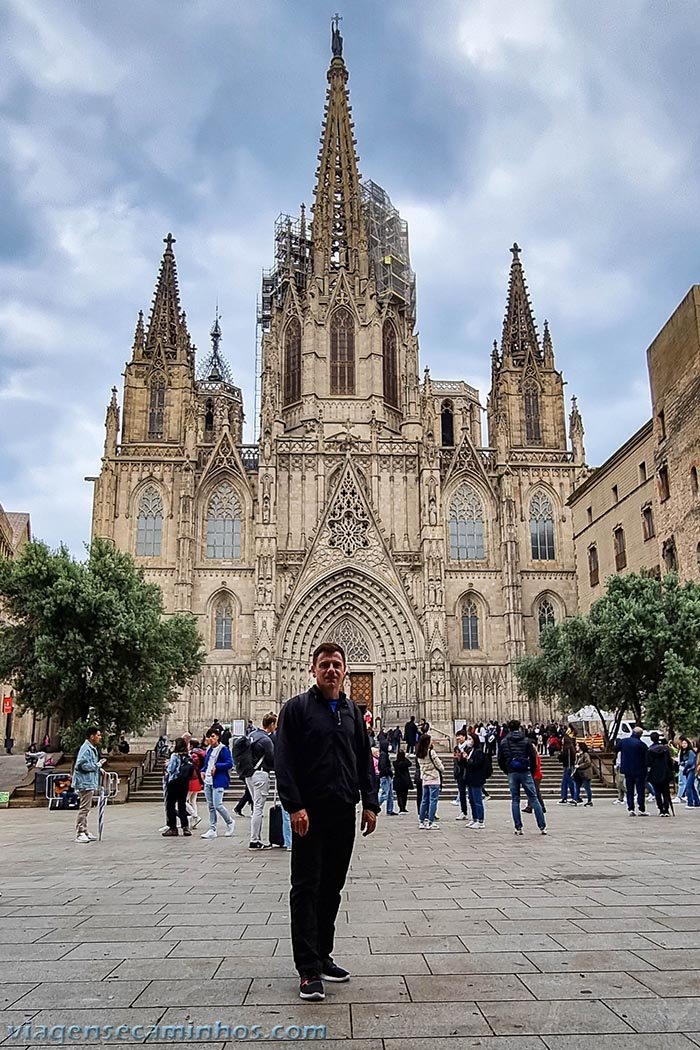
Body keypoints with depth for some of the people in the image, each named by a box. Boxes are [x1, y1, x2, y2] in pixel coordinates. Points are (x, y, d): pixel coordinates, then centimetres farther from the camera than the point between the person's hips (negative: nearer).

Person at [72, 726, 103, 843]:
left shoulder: (92, 748, 15)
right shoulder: (86, 749, -17)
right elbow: (84, 765, -26)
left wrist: (99, 767, 8)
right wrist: (98, 765, -17)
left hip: (90, 782, 11)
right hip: (85, 782, -11)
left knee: (86, 808, 16)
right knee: (84, 808, -7)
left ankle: (84, 831, 24)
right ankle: (80, 833, -3)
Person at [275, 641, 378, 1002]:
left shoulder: (352, 711, 12)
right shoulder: (297, 708, -5)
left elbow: (365, 760, 14)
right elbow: (283, 760, -10)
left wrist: (369, 802, 6)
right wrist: (294, 806, -17)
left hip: (344, 813, 5)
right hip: (310, 814, -5)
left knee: (331, 888, 13)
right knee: (306, 889, -2)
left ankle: (323, 955, 26)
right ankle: (309, 970, 4)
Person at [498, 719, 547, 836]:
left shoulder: (504, 742, 3)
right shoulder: (525, 740, -1)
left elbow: (500, 760, 4)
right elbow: (533, 756, -5)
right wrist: (532, 771, 7)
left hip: (512, 773, 1)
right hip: (525, 773, -1)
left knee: (515, 800, 7)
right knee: (534, 799, 3)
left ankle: (518, 827, 4)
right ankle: (542, 827, 2)